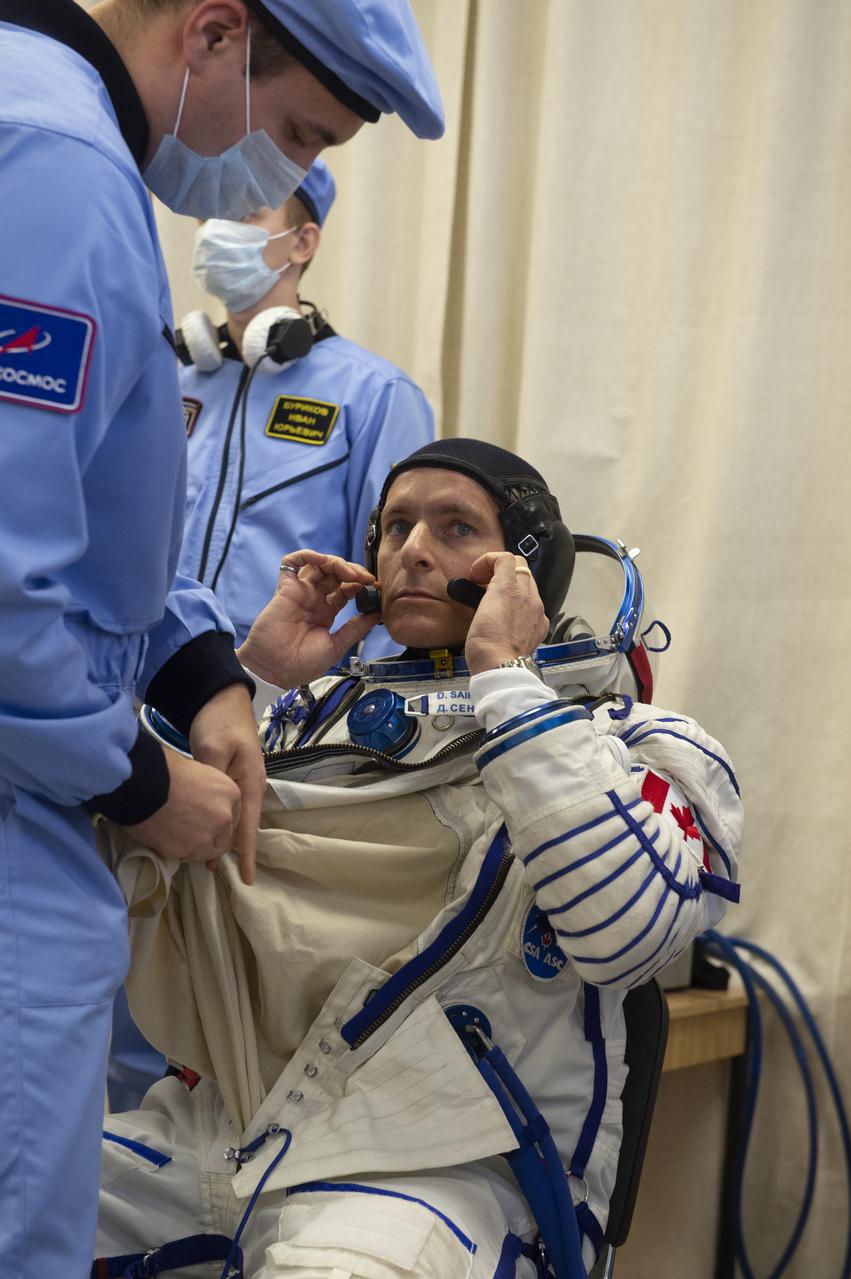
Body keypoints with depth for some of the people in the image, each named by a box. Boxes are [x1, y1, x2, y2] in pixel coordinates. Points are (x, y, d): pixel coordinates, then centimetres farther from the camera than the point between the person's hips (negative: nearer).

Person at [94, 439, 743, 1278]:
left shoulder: (640, 745, 2)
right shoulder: (317, 712, 16)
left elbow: (625, 925, -21)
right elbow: (137, 868, 9)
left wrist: (505, 672, -14)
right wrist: (240, 673, 3)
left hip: (444, 1164, -4)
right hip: (222, 1128, 5)